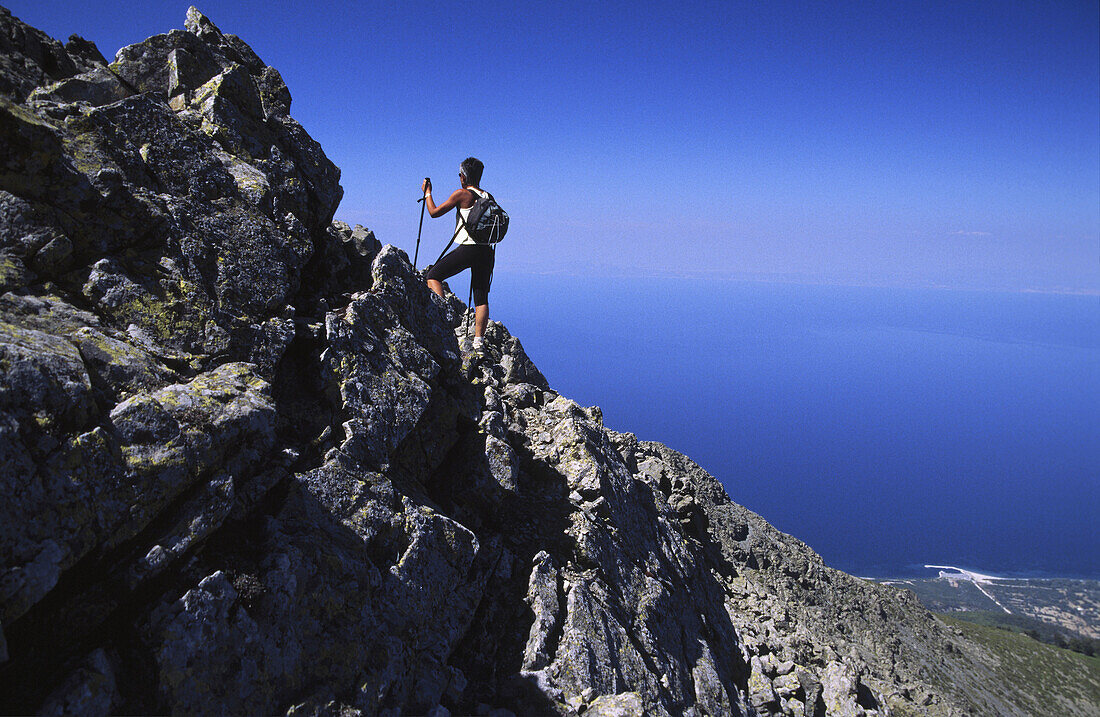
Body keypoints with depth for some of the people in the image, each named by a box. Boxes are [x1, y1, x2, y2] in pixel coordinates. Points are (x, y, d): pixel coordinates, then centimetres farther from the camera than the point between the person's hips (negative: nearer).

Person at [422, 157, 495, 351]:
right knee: (481, 297, 7)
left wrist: (427, 193, 18)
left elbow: (434, 212, 3)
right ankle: (478, 340, 4)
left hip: (468, 248, -6)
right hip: (487, 251, 6)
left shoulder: (462, 194, -2)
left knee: (432, 276, 7)